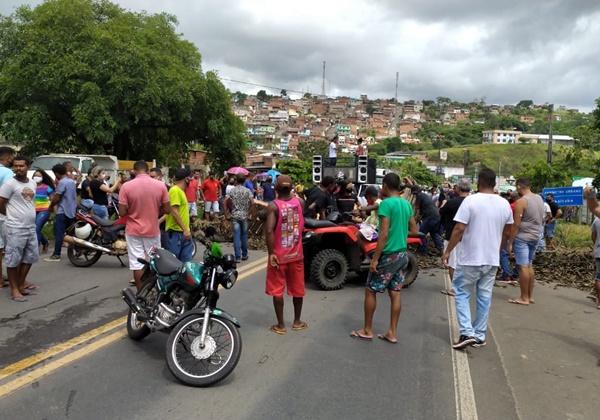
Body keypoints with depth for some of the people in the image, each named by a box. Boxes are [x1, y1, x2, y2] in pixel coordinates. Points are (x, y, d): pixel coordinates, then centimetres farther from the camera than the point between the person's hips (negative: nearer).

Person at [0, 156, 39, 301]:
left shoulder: (33, 183, 10)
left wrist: (25, 215, 12)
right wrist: (14, 215, 4)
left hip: (31, 227, 7)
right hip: (15, 228, -7)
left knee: (29, 257, 15)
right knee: (13, 260, 1)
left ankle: (21, 285, 28)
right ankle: (14, 289, 10)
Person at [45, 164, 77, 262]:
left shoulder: (62, 182, -14)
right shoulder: (72, 181, 13)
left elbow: (57, 198, -15)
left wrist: (51, 206, 0)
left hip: (62, 212, -8)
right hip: (72, 211, 8)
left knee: (59, 234, -6)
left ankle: (56, 255, -6)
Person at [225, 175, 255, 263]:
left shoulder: (232, 190, 1)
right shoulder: (247, 191, -1)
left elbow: (225, 202, -7)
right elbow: (252, 203, -12)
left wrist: (226, 215, -1)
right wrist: (250, 214, -3)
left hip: (234, 216, 0)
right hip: (244, 216, 0)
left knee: (236, 236, 0)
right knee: (244, 235, 14)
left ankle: (238, 257, -2)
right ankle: (244, 255, 24)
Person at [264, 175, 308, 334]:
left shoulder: (273, 206, -16)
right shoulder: (300, 202, -3)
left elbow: (269, 231, -27)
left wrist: (271, 253, -19)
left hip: (279, 255, -4)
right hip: (296, 254, 4)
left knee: (277, 290, 8)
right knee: (297, 288, 16)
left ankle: (280, 325, 15)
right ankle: (297, 322, 28)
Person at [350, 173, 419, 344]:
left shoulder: (386, 203, -17)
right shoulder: (407, 204, 7)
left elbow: (384, 234, -21)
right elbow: (414, 231, 12)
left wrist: (375, 259, -18)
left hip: (388, 255, -7)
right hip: (402, 255, 8)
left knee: (370, 291, 7)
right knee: (395, 293, 11)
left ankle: (367, 330, 17)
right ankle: (392, 333, 17)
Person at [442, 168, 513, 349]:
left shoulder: (470, 201, -13)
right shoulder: (504, 204, 4)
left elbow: (459, 229, -17)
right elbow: (507, 233, 12)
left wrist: (448, 251, -8)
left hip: (470, 258, -5)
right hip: (492, 259, 5)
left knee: (462, 294, 7)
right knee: (485, 297, 12)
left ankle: (467, 333, -2)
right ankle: (479, 335, 19)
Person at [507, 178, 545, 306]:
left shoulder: (521, 201, -16)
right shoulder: (539, 198, 8)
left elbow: (516, 225, -17)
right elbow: (542, 220, 17)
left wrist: (510, 242, -13)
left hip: (522, 237, -8)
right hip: (535, 237, 8)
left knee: (523, 267, -3)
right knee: (529, 266, 14)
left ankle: (524, 298, 1)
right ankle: (530, 296, 19)